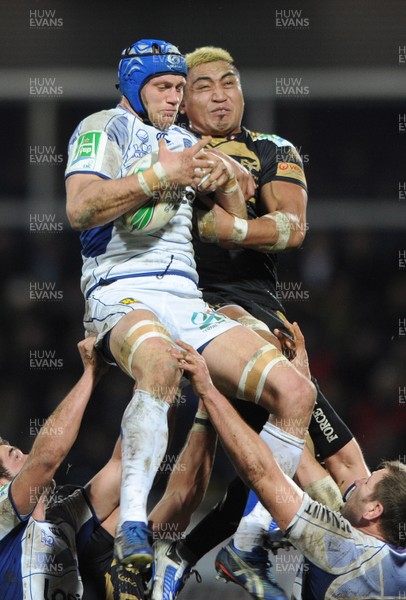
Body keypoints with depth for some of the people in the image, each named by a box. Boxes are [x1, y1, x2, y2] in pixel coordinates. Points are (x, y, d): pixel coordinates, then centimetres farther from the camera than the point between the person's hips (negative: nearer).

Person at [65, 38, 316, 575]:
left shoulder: (184, 142, 26)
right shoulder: (106, 129, 6)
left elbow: (233, 228, 22)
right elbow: (80, 208, -11)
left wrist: (224, 181, 0)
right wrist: (161, 175, -16)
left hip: (187, 303, 7)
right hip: (122, 293, -7)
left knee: (295, 393, -10)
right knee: (162, 364, -42)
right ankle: (132, 526, -47)